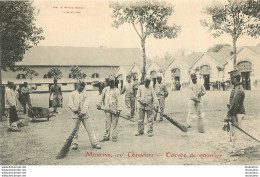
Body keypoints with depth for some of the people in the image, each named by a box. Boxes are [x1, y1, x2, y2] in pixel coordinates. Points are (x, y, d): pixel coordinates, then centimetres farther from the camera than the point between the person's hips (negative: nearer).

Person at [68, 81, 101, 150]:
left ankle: (94, 143, 6)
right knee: (75, 130, 1)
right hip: (76, 115, -1)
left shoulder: (85, 93, 8)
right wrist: (76, 110, -14)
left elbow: (86, 104, -4)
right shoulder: (73, 94, 7)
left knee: (90, 129, 1)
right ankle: (74, 143, 14)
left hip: (85, 115, 1)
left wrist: (83, 112, -17)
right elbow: (70, 104, -2)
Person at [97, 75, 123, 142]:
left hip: (114, 110, -2)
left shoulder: (117, 90, -2)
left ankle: (114, 137, 11)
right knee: (107, 123, 7)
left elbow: (119, 101, -5)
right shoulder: (105, 89, 7)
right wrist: (98, 105, 13)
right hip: (107, 109, 3)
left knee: (114, 123, 2)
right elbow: (101, 97, 16)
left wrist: (119, 109, -10)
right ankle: (106, 136, 14)